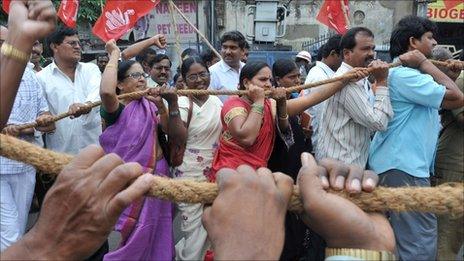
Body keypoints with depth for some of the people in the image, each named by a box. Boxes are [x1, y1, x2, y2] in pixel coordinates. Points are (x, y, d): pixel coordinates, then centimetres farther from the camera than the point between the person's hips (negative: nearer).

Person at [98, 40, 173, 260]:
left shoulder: (150, 106, 8)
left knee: (155, 236, 17)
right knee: (135, 237, 8)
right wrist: (114, 54, -21)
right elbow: (106, 92, -34)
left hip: (156, 175, 6)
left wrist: (161, 107, -17)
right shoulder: (116, 109, -10)